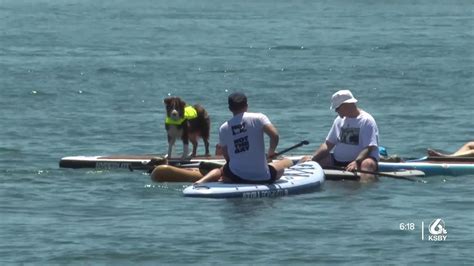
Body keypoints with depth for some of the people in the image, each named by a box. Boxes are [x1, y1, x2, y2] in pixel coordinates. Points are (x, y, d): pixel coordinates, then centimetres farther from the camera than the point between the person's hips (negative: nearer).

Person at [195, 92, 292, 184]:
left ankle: (201, 181, 4)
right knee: (287, 162, 27)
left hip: (236, 177, 2)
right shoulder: (258, 118, -5)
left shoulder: (223, 129, 3)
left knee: (221, 170, 36)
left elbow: (227, 157, 9)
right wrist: (271, 152, 2)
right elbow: (274, 135, -18)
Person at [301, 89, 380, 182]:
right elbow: (328, 144, 13)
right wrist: (312, 158, -3)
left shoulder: (366, 120, -7)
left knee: (368, 164, -42)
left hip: (360, 159, -7)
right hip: (337, 161, 7)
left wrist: (356, 162, -34)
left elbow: (369, 148, -17)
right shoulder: (339, 120, 14)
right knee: (306, 161, -6)